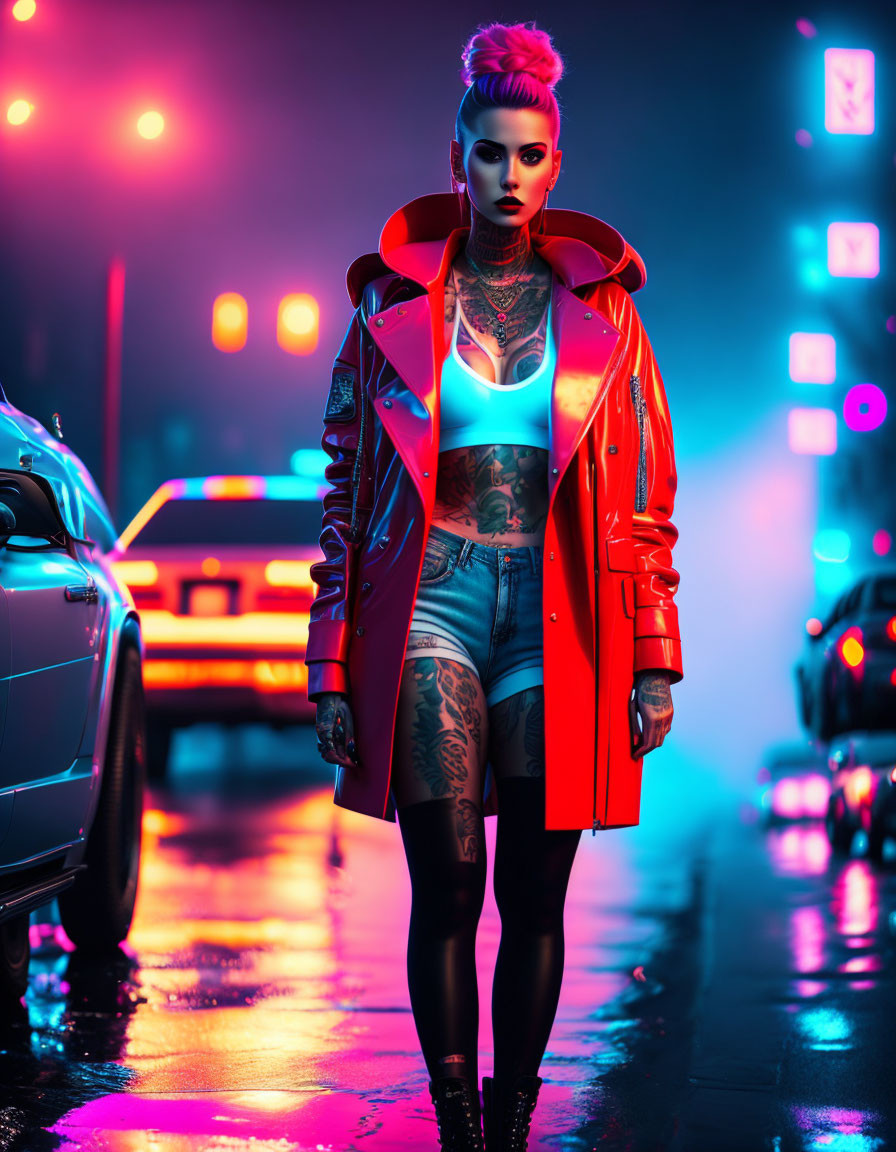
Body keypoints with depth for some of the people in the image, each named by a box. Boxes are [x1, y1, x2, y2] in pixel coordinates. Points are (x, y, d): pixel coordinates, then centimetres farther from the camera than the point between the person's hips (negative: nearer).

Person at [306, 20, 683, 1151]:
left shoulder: (602, 311, 9)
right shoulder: (394, 304, 8)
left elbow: (646, 498, 9)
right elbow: (345, 493, 8)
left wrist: (653, 665, 3)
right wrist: (334, 667, 3)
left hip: (558, 622, 1)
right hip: (428, 604, -1)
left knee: (533, 897, 2)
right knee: (447, 885, -8)